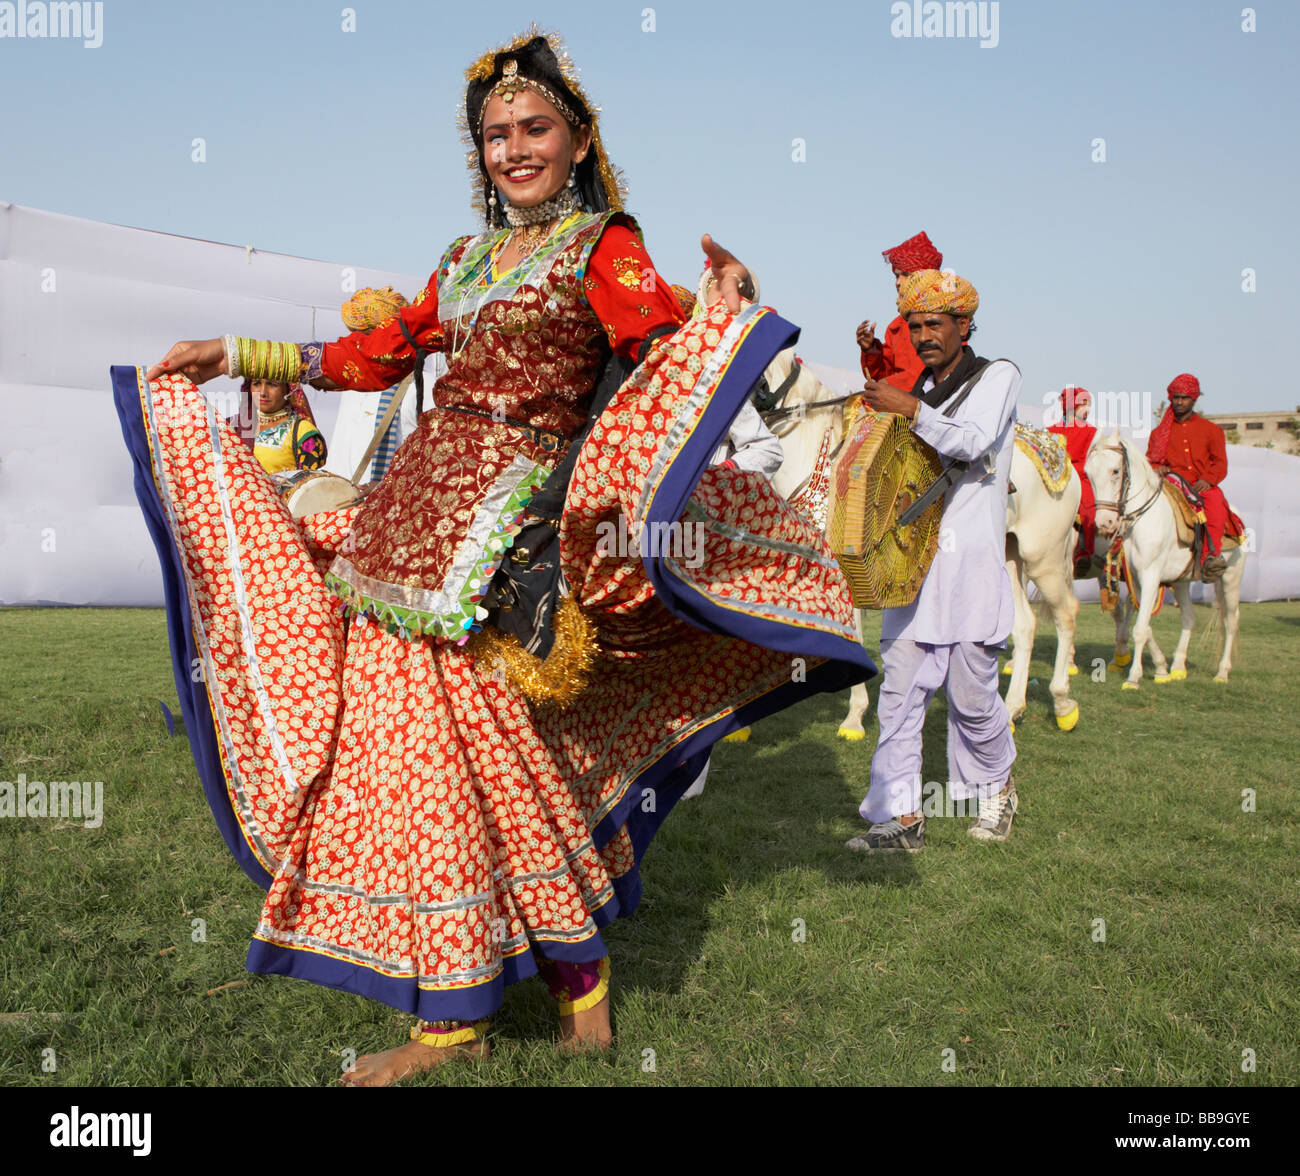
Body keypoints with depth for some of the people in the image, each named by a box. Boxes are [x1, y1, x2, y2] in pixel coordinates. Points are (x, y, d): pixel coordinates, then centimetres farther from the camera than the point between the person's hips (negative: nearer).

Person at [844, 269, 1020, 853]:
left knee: (971, 691, 1)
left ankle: (996, 789, 27)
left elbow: (973, 439, -15)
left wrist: (911, 410, -23)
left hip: (971, 559, -5)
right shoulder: (921, 388, 20)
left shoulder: (998, 376, 4)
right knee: (900, 689, -2)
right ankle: (901, 815, 3)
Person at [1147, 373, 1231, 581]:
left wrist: (1207, 480, -11)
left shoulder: (1211, 430, 18)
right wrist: (1157, 468, -4)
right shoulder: (1159, 433, 22)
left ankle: (1211, 556, -46)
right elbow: (1149, 461, 21)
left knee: (1215, 502, -36)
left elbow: (1220, 463, 10)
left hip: (1202, 486, -1)